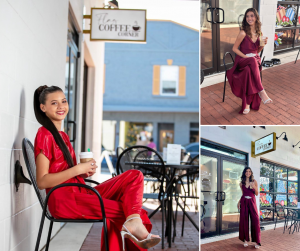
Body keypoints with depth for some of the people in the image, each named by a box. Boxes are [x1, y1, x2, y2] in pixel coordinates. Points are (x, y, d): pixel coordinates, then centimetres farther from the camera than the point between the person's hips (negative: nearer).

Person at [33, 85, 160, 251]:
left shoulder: (62, 136, 20)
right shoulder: (44, 135, -8)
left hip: (79, 193, 9)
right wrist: (78, 169, -18)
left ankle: (133, 221, -30)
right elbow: (42, 182, -15)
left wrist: (84, 172, 3)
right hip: (63, 200, -9)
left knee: (134, 176, -11)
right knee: (126, 210, -20)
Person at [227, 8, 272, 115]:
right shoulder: (243, 33, -6)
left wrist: (263, 44, -1)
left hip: (255, 59, 4)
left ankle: (247, 103, -37)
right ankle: (261, 92, -42)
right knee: (253, 62, -42)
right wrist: (246, 57, -12)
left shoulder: (259, 33, 10)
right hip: (242, 59, -4)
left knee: (249, 70, -37)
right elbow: (234, 48, -2)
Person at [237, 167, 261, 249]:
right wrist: (239, 201, 7)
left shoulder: (254, 181, 4)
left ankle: (257, 241, -7)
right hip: (244, 202, 2)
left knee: (255, 220, -10)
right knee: (244, 220, 0)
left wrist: (254, 187, -14)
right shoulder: (242, 183, 10)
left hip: (252, 202, -2)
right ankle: (245, 239, 9)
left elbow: (257, 194, 4)